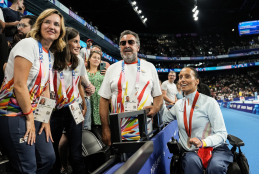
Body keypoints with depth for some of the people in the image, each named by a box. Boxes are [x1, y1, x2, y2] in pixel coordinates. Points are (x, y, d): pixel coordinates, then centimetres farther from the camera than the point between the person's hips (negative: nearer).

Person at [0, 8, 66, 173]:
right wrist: (29, 118, -13)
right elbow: (19, 84, -20)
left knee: (48, 158, 10)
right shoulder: (29, 44, -14)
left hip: (33, 113, 8)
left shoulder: (50, 54, 11)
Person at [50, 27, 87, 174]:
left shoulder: (79, 62, 7)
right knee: (52, 151, 8)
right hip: (55, 111, -2)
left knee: (76, 154, -1)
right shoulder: (52, 61, -7)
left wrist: (84, 104, 13)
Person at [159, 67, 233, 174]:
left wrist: (203, 142, -26)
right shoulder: (179, 104, 11)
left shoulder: (209, 102, -5)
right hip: (191, 152, 2)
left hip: (215, 149, -2)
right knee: (191, 162, -33)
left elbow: (221, 134, -7)